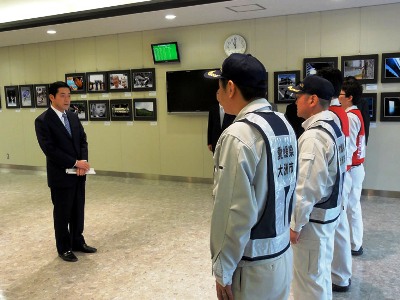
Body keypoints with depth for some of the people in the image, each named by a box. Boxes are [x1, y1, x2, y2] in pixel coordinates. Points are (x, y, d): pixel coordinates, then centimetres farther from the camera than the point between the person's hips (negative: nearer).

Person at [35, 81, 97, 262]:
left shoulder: (73, 117, 9)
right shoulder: (43, 121, -12)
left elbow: (83, 141, 8)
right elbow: (50, 150, -19)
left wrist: (83, 162, -10)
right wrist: (75, 163, -19)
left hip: (78, 174, 6)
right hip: (60, 175, -6)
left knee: (78, 211, 15)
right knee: (62, 213, 7)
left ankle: (77, 242, 31)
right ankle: (64, 248, 23)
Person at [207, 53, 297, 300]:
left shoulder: (238, 136, -21)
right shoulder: (285, 125, 4)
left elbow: (235, 213, -22)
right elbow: (287, 188, 7)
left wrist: (223, 270, -12)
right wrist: (276, 231, 15)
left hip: (251, 263, -7)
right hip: (283, 252, 8)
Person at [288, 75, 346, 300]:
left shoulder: (314, 136, -24)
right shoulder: (333, 128, 6)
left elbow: (307, 187, -26)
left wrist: (296, 224, -16)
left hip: (313, 217, -10)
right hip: (328, 212, 10)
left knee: (309, 280, 6)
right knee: (320, 273, 25)